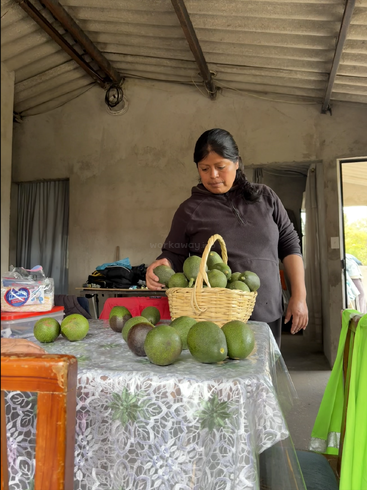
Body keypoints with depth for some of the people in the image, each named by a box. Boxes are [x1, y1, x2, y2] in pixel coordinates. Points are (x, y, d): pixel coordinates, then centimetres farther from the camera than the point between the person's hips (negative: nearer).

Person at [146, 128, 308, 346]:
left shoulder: (265, 197, 8)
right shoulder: (190, 210, 2)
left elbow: (290, 244, 9)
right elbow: (175, 256, 5)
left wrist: (299, 296, 3)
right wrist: (161, 265, -19)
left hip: (267, 314, 2)